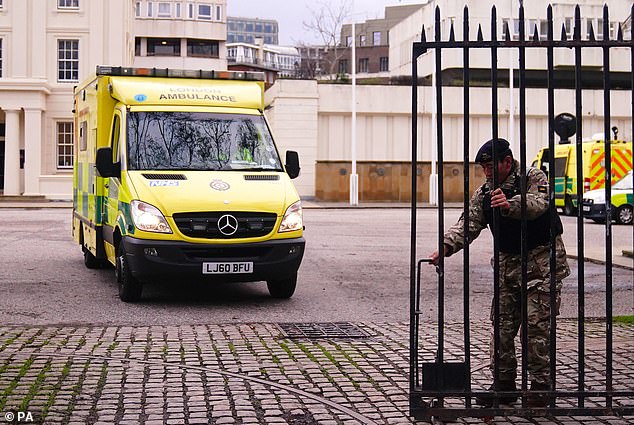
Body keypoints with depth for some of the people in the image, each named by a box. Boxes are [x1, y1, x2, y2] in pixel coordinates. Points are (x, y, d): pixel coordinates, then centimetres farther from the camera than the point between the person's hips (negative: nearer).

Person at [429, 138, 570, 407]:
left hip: (541, 263, -6)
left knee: (537, 324, -8)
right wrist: (446, 247, -24)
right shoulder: (484, 194, 6)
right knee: (502, 324, 5)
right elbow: (468, 224, -5)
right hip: (508, 264, 6)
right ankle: (504, 384, 15)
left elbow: (537, 204, -30)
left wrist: (510, 205, -51)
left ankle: (541, 386, 1)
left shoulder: (534, 179, -9)